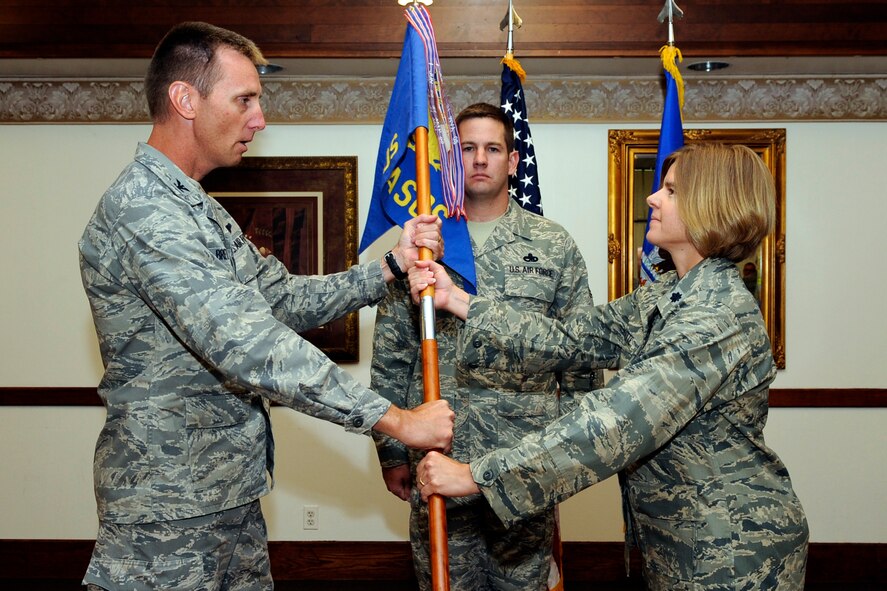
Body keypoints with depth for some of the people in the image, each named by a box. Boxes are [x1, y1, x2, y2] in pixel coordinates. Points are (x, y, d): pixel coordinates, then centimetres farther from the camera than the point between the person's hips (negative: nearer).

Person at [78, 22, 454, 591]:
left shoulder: (201, 210, 13)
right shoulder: (141, 209, -21)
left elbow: (286, 299, 10)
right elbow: (249, 346, -29)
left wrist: (391, 265, -2)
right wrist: (396, 420, -26)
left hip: (230, 498, 9)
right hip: (171, 519, -9)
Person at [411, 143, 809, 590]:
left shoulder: (719, 317, -26)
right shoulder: (668, 296, 5)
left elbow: (616, 427, -32)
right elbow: (569, 339, 0)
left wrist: (476, 476, -31)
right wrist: (455, 300, -4)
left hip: (732, 554, -8)